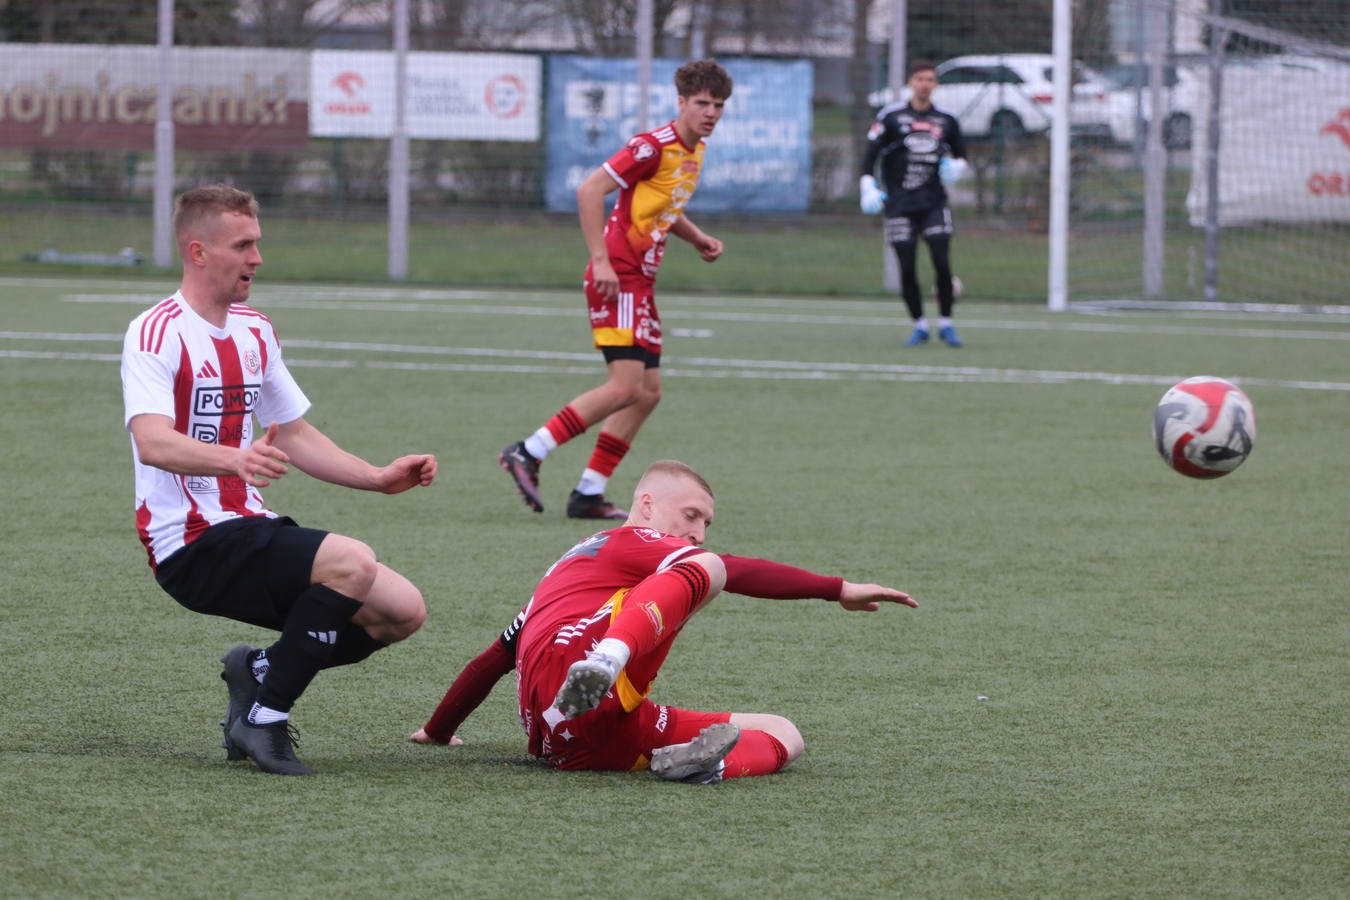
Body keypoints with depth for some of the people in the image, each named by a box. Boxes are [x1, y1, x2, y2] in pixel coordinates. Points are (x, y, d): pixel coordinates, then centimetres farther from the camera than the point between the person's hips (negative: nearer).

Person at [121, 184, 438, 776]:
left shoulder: (254, 332, 16)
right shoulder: (159, 333, -12)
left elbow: (295, 437, 25)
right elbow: (153, 443, -28)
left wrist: (381, 479, 14)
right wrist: (235, 459, -45)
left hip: (249, 529, 8)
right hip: (193, 544, -8)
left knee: (403, 610, -4)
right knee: (353, 564, -29)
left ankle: (260, 670, 11)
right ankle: (265, 719, -17)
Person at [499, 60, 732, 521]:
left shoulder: (694, 151, 14)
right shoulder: (655, 146, -15)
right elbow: (589, 190, -20)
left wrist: (697, 238, 14)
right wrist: (601, 260, -24)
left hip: (640, 281, 10)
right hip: (617, 277, -10)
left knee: (648, 391, 7)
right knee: (626, 387, -17)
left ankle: (589, 494, 9)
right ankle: (528, 453, -11)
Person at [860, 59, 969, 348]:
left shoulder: (946, 121, 7)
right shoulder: (891, 117, -1)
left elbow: (960, 152, 21)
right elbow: (870, 154, -2)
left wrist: (957, 166, -1)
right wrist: (868, 187, -15)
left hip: (934, 202, 1)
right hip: (900, 203, -1)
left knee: (942, 262, -10)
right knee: (907, 267, -3)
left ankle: (946, 324, 4)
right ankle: (919, 326, 12)